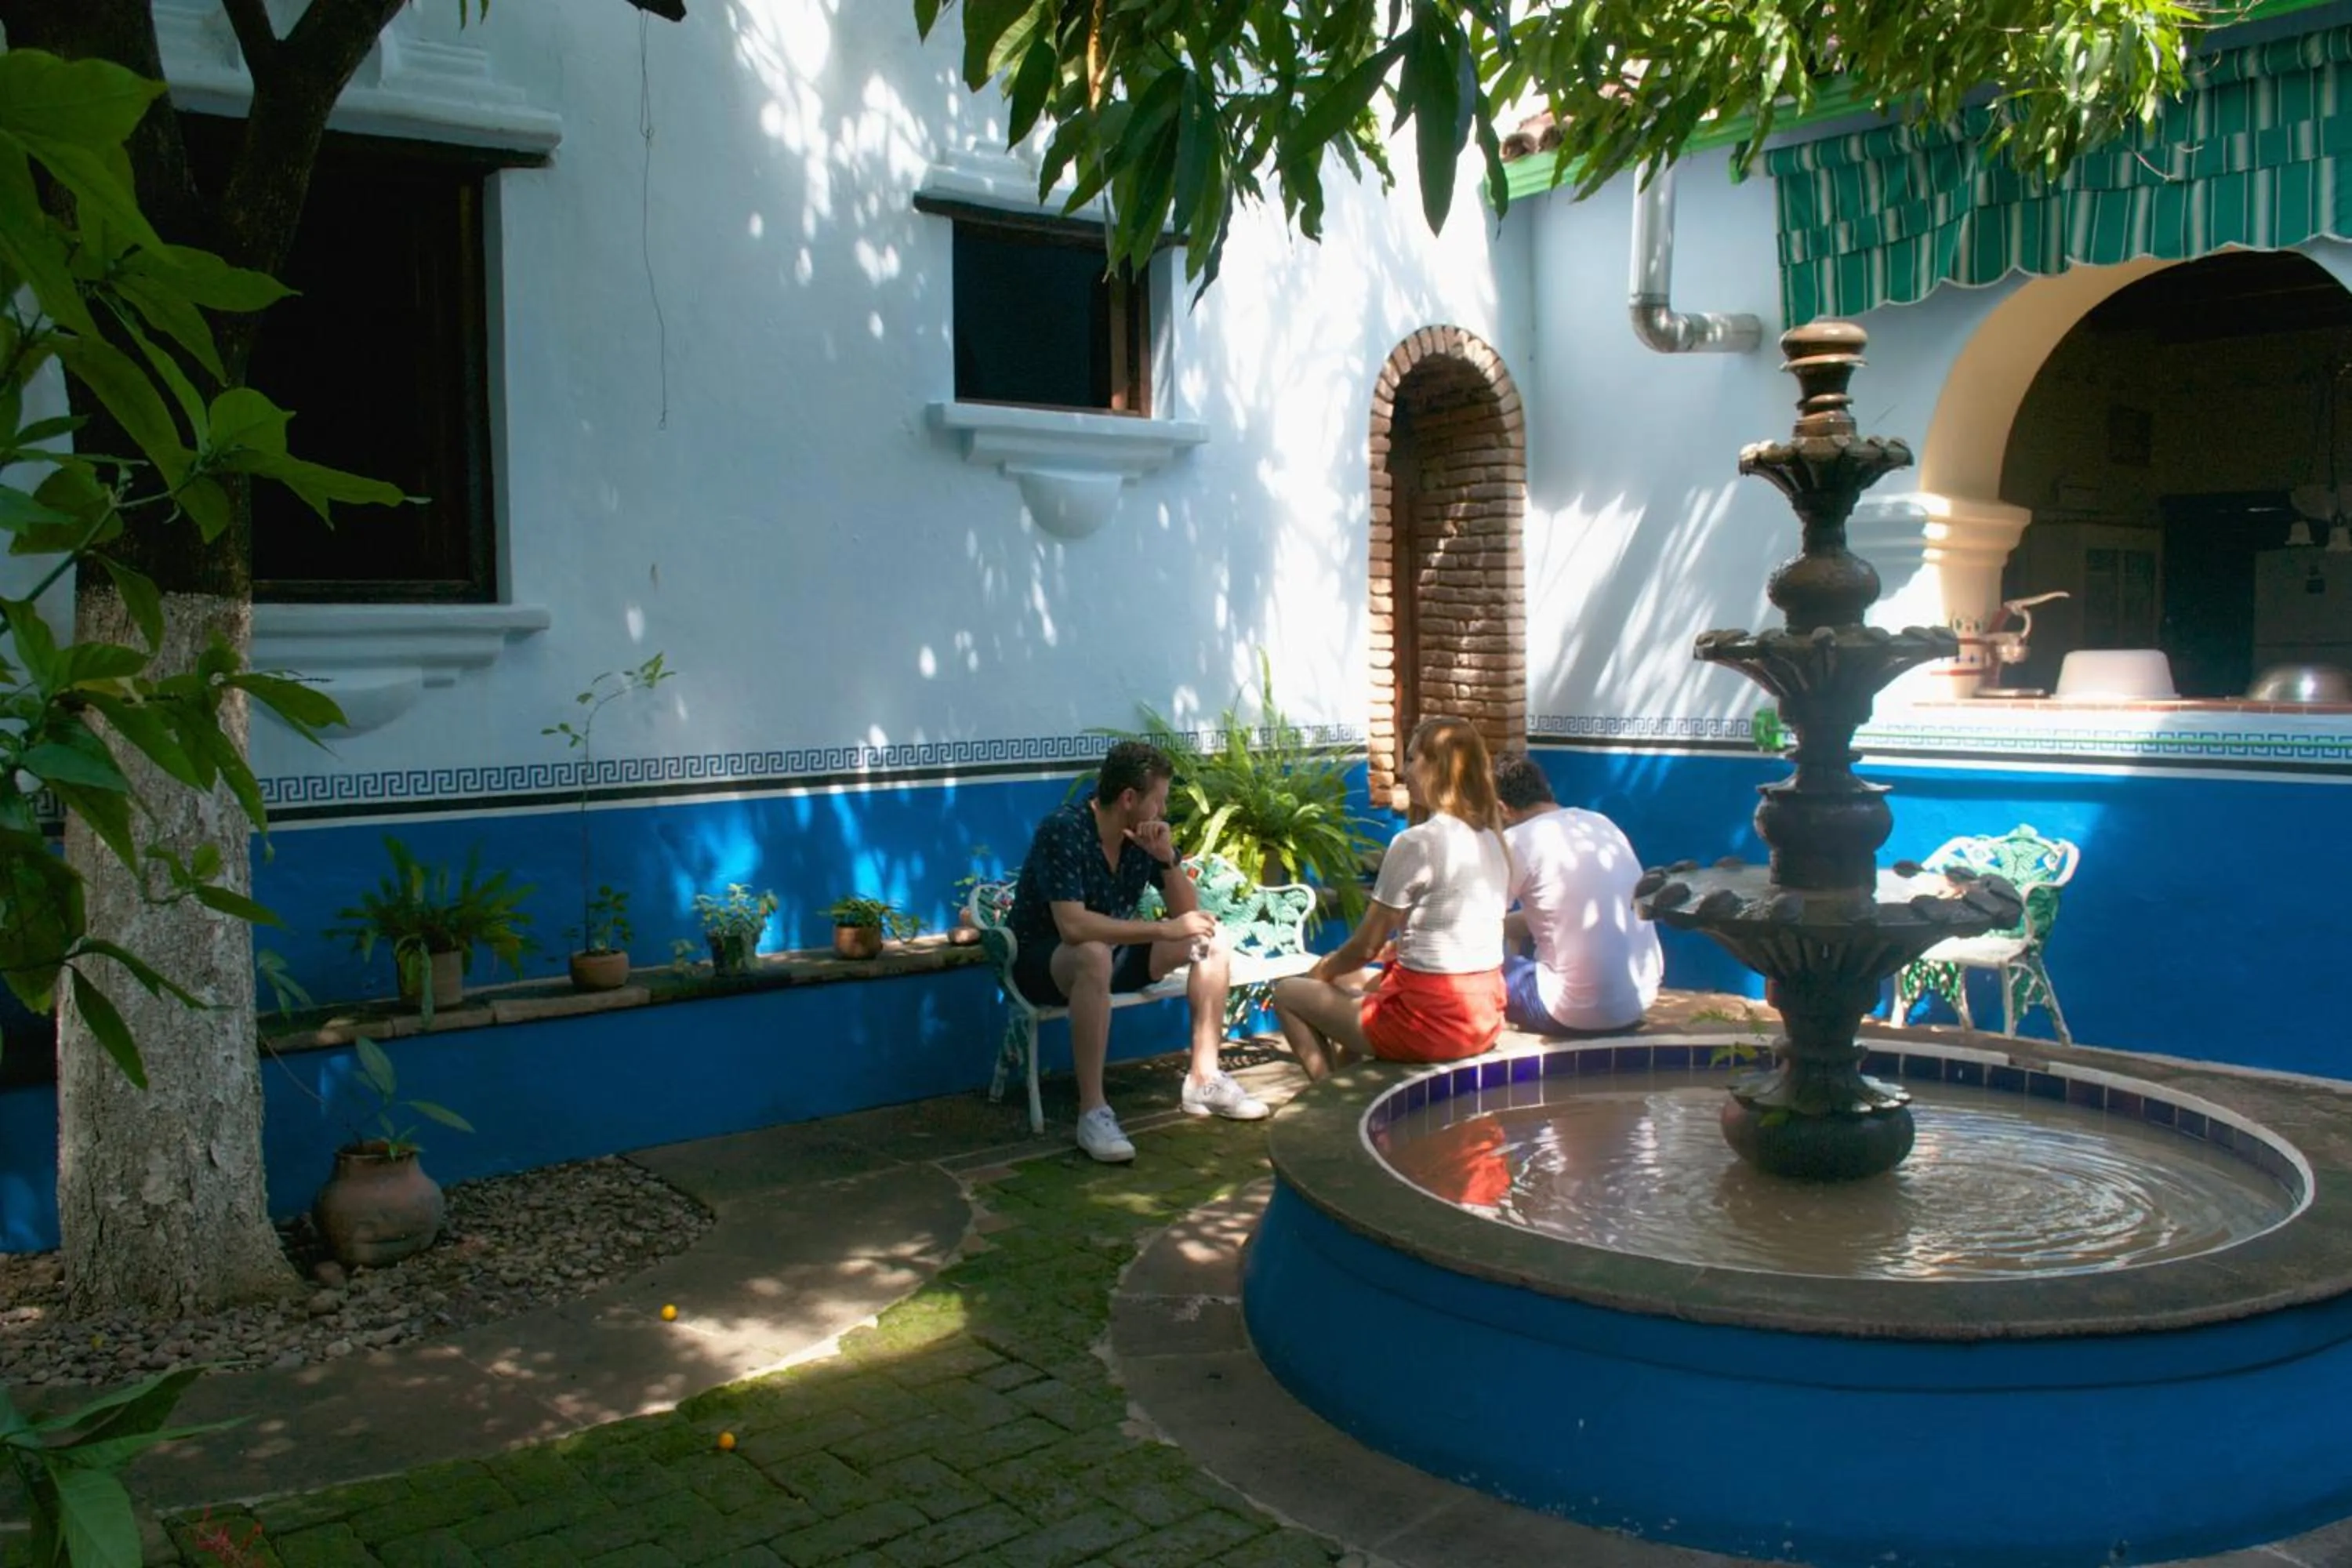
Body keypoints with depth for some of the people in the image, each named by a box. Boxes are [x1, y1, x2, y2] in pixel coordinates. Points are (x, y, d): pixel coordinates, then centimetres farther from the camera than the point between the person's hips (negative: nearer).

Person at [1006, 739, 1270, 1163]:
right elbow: (1074, 927, -37)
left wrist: (1166, 859, -22)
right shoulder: (1063, 831, -26)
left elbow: (1188, 913, -4)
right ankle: (1093, 1112, -34)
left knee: (1212, 941, -6)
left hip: (1112, 952, 7)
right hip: (1044, 959, -7)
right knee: (1095, 956, -39)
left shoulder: (1148, 833, -5)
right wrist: (1166, 929, -33)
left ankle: (1204, 1080, 0)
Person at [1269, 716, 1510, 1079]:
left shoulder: (1416, 843, -17)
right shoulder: (1493, 841, 6)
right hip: (1485, 1017, 8)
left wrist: (1320, 973, 9)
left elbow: (1365, 947, -10)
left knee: (1289, 994, 9)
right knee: (1354, 984, 30)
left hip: (1433, 1021, -8)